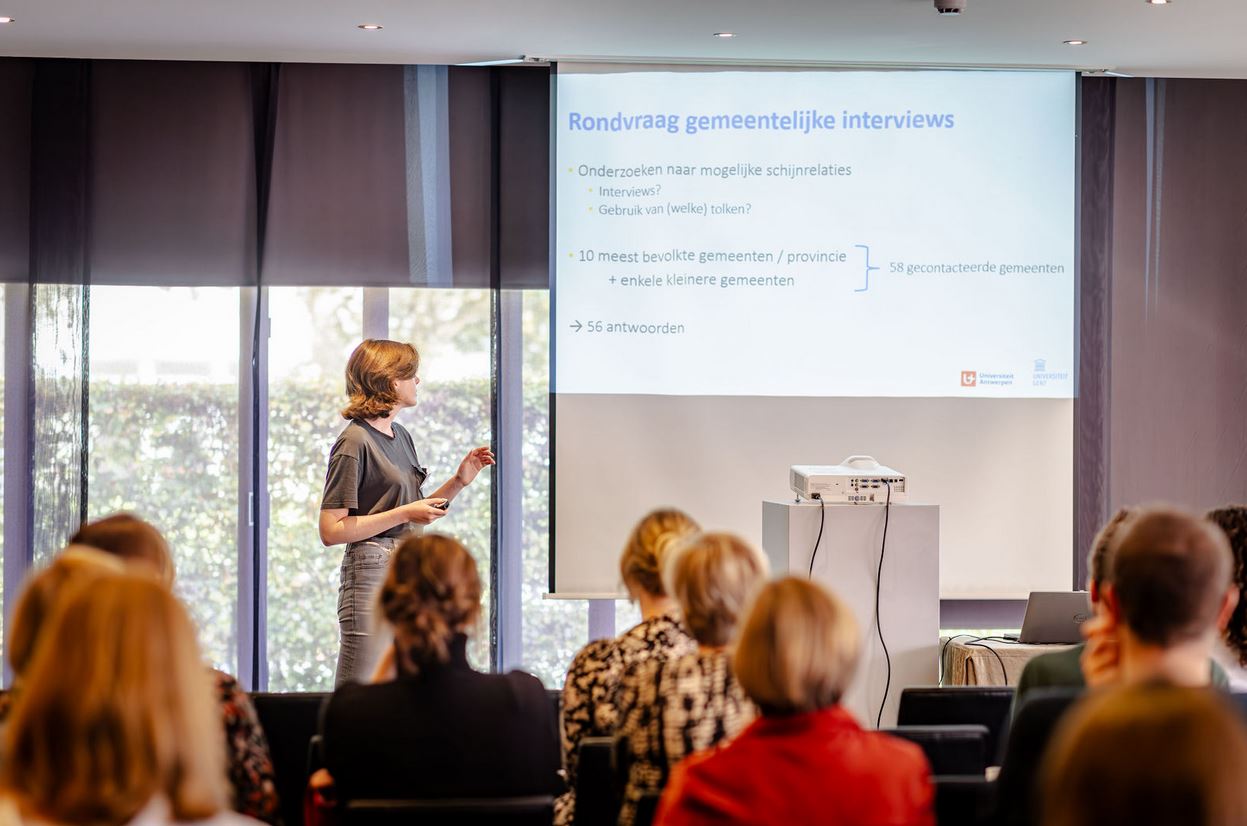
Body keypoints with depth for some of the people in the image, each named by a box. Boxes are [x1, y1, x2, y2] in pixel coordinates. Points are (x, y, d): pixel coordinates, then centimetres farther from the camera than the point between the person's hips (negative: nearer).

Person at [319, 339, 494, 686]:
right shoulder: (354, 442, -10)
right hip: (372, 575, -8)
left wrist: (459, 481, 10)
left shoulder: (401, 436, 15)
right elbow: (331, 530, -15)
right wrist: (404, 514, -16)